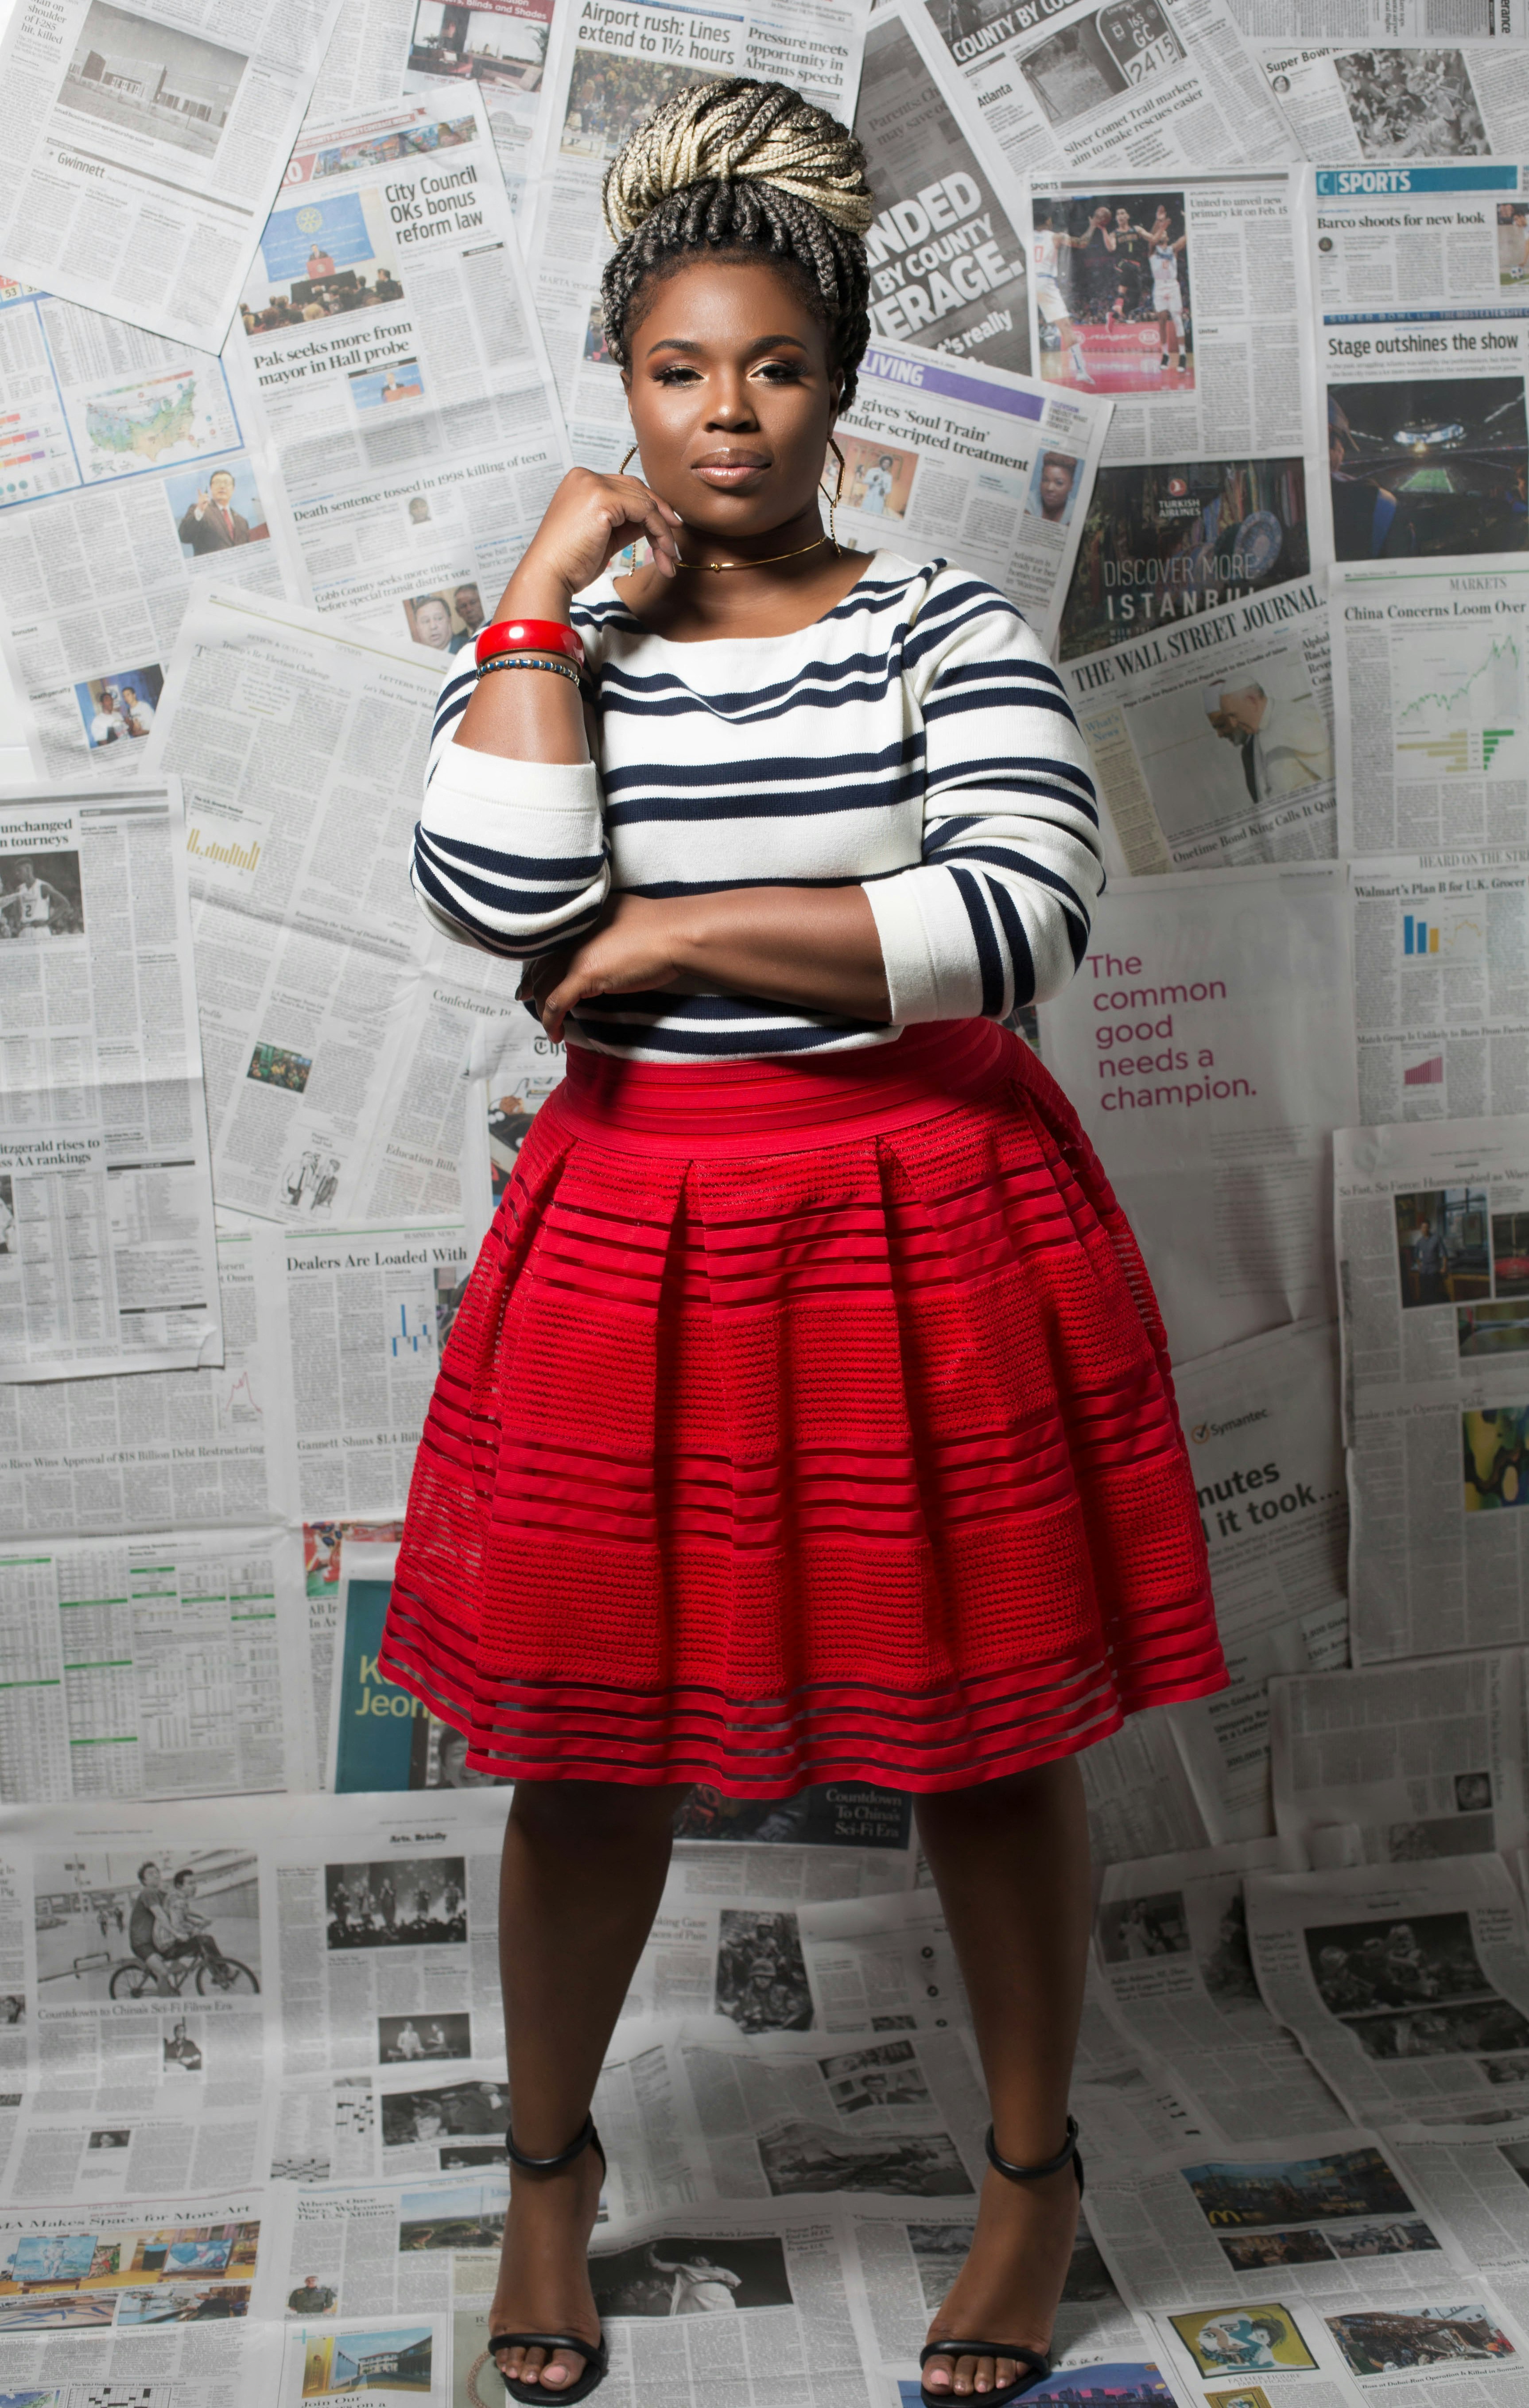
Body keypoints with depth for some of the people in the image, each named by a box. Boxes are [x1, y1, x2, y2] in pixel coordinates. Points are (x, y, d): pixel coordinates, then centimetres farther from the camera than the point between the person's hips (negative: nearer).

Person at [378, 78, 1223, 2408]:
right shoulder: (549, 648, 5)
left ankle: (1036, 2168, 35)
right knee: (594, 1738, 11)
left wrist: (677, 935, -13)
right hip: (638, 1232, 2)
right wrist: (551, 586, -9)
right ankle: (549, 2168, 37)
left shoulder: (948, 627, 0)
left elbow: (1024, 913, -16)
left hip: (926, 1226, -1)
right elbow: (496, 903, -14)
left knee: (985, 1722, 10)